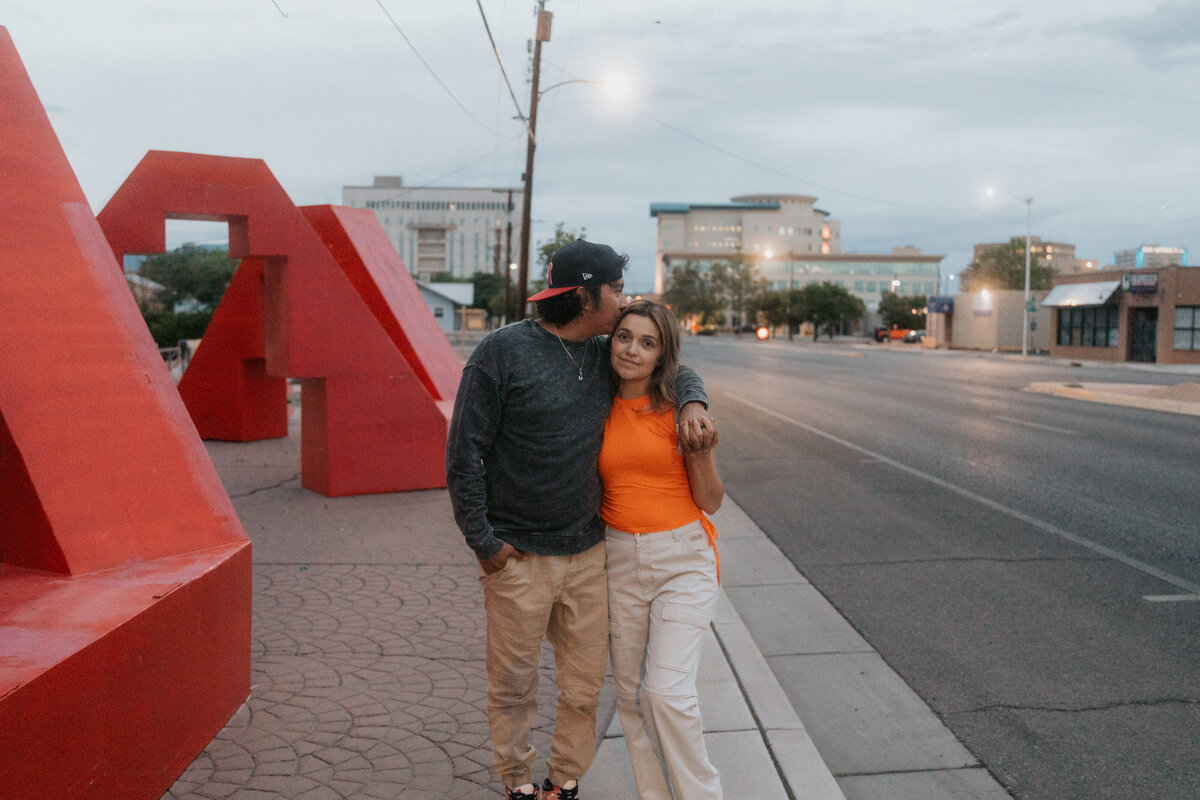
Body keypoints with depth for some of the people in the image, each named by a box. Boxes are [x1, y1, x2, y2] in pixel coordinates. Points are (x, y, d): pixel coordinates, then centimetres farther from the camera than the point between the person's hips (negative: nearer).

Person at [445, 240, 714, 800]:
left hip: (588, 552, 5)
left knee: (584, 685, 12)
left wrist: (692, 402, -3)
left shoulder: (604, 354, 5)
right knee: (513, 685, 9)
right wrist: (483, 540, -11)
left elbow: (673, 368, 21)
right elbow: (464, 451, -9)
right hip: (518, 558, -5)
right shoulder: (503, 350, -11)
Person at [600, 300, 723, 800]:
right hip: (620, 559, 4)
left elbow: (710, 501, -4)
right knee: (630, 692, 10)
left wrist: (703, 451, -20)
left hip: (682, 558, -4)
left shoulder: (680, 410, -7)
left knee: (667, 691, -11)